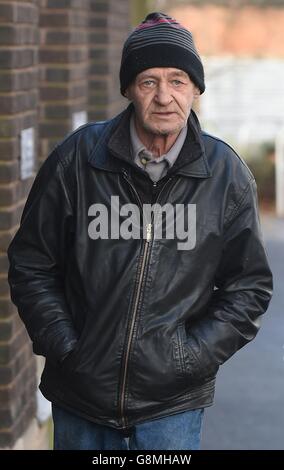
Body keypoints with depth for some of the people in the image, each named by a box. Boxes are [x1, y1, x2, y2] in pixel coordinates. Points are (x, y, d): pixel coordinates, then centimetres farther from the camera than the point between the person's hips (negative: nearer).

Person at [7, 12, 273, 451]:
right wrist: (63, 346, -6)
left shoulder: (227, 173, -2)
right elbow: (30, 266, 3)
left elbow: (249, 287, 4)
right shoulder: (77, 158, -4)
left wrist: (191, 355, -6)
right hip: (79, 398, 1)